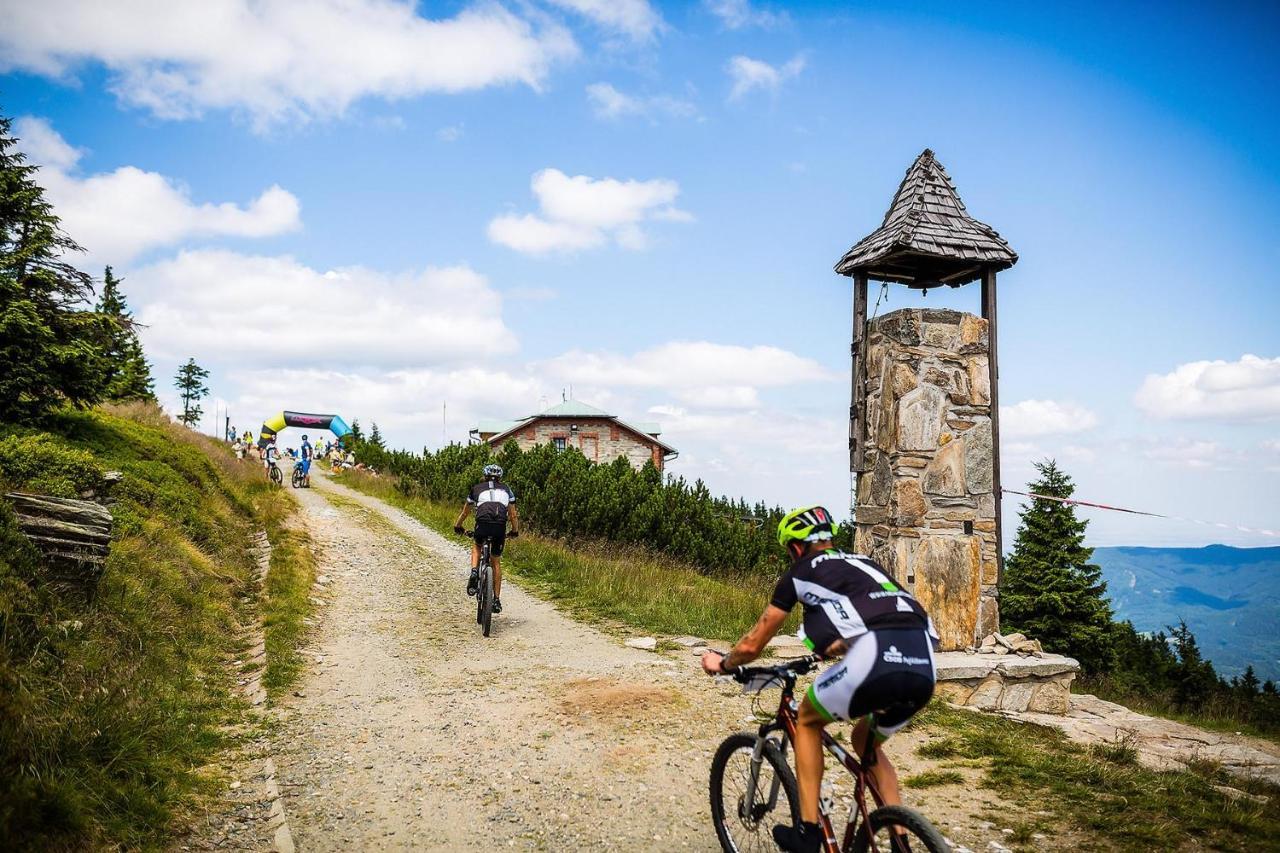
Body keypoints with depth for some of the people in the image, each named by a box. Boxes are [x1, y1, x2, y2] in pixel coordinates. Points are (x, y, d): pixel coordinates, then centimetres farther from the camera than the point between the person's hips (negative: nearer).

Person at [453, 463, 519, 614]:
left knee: (476, 546, 33)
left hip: (483, 523, -1)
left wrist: (457, 526, 52)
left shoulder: (477, 488, 26)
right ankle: (497, 600, 17)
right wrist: (515, 531, 42)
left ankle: (474, 572, 5)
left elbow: (465, 512, 36)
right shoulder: (506, 489, 27)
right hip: (500, 527, 1)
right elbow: (513, 515, 26)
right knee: (496, 562, 18)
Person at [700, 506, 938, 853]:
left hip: (874, 660, -6)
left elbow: (752, 645, 22)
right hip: (924, 669, 6)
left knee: (807, 720, 23)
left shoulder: (801, 572, 17)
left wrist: (723, 664, 42)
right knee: (866, 742, 31)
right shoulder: (864, 563, 32)